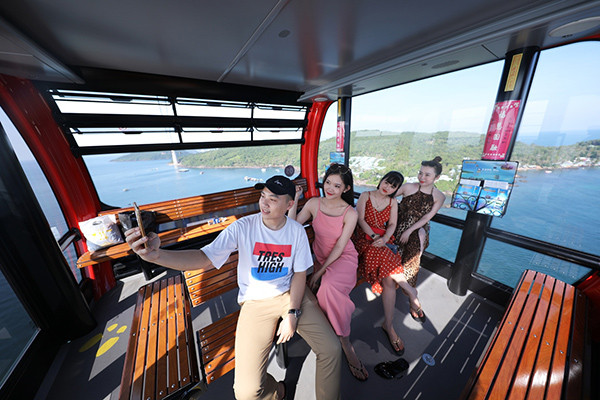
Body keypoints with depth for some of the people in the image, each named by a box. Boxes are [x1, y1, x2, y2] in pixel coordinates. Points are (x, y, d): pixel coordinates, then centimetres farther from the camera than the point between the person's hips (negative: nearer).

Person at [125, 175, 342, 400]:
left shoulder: (297, 231, -9)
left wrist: (293, 313, -10)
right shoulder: (243, 227, -16)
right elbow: (205, 259, -19)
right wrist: (156, 254, -34)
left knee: (331, 350, -4)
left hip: (291, 293, 2)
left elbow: (300, 274, -2)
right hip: (256, 300, -1)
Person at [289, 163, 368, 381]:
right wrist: (294, 201, -20)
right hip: (320, 256, 4)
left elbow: (340, 247, -15)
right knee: (327, 288, -21)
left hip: (343, 258, -4)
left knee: (329, 286, -30)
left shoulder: (350, 213, -15)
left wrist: (320, 272, -17)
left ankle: (344, 342, -9)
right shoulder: (314, 203, -7)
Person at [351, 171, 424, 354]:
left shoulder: (393, 202, 13)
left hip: (384, 241, 3)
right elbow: (361, 220, -5)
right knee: (387, 261, -30)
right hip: (364, 239, -3)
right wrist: (374, 237, -16)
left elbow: (392, 225, 6)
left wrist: (384, 239, -14)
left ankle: (389, 326, -7)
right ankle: (411, 291, -3)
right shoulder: (365, 196, 2)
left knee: (388, 280, -18)